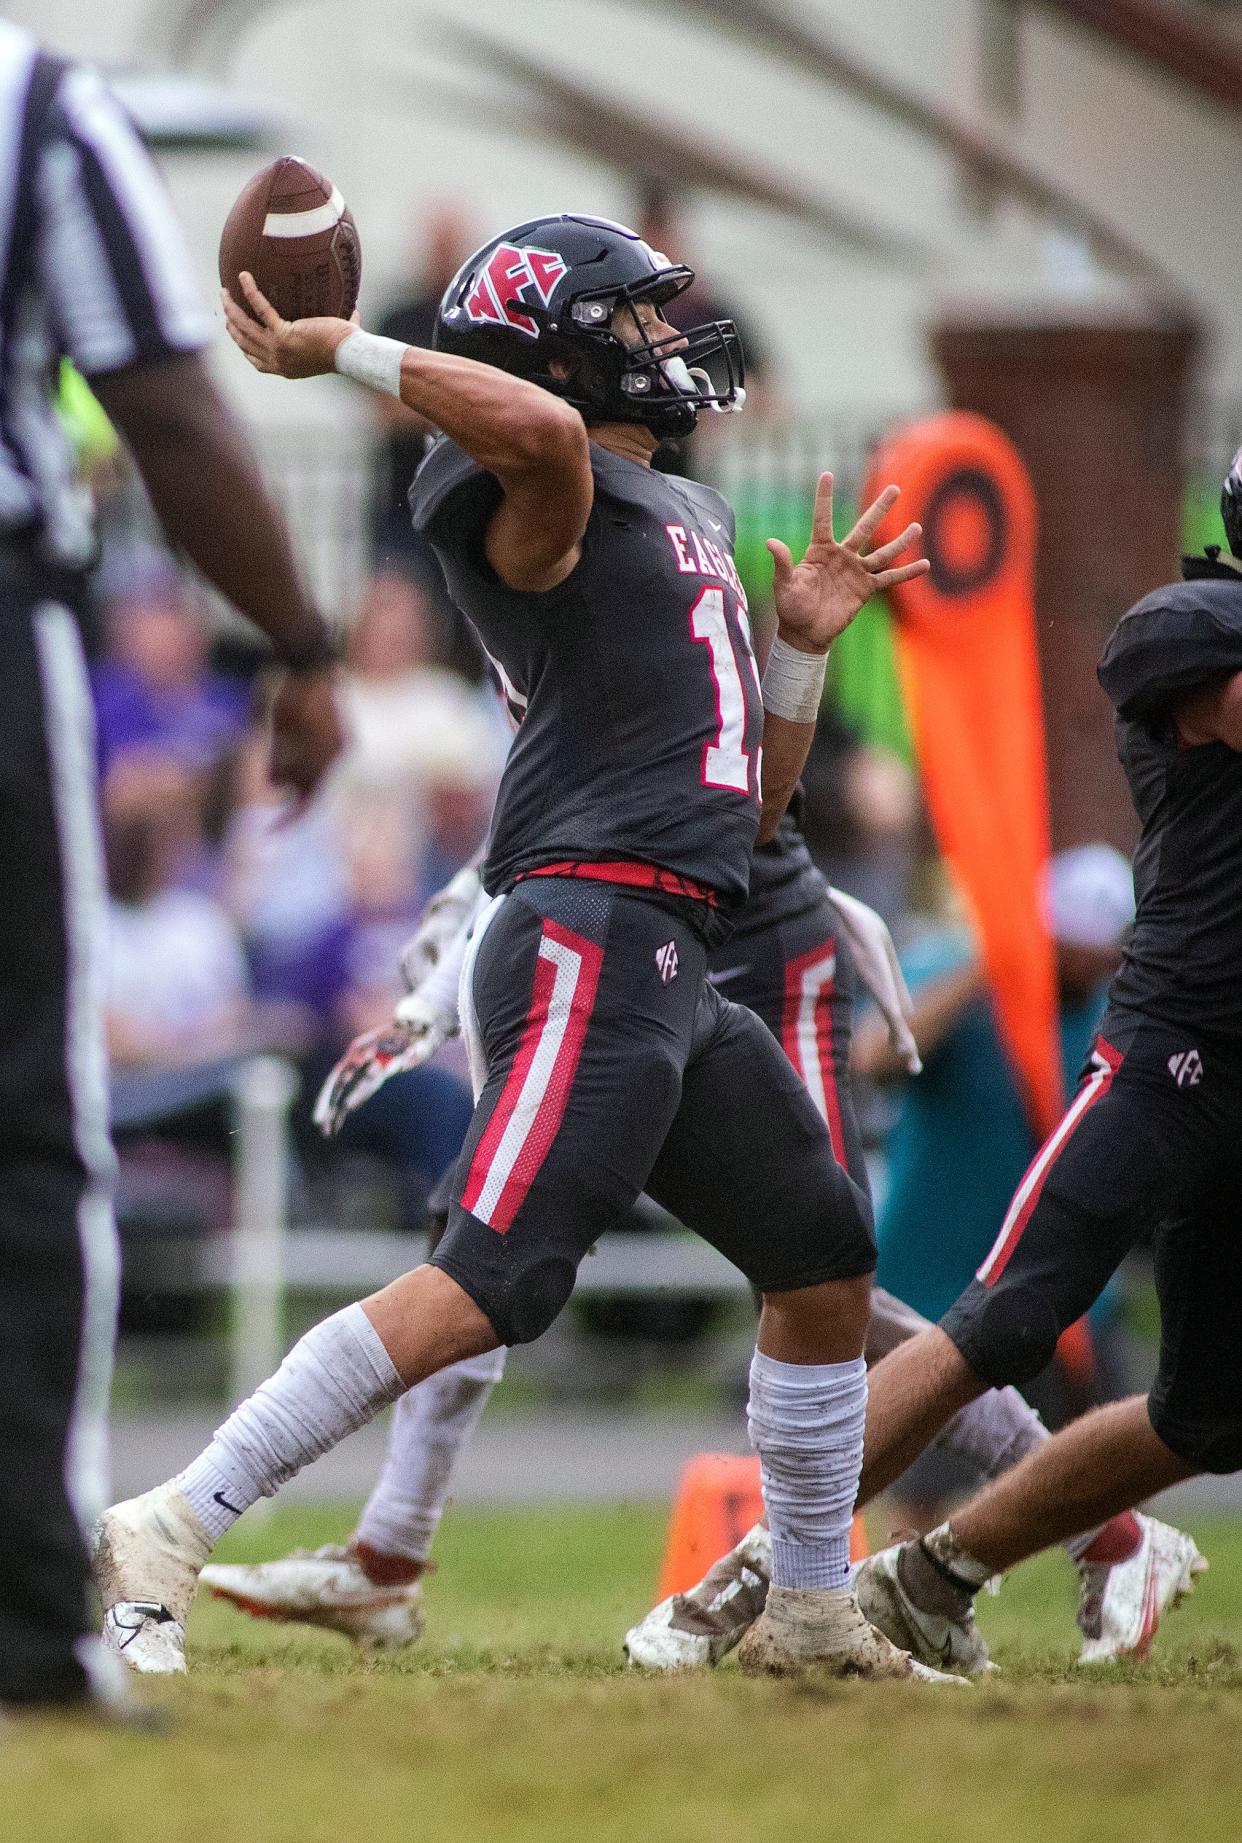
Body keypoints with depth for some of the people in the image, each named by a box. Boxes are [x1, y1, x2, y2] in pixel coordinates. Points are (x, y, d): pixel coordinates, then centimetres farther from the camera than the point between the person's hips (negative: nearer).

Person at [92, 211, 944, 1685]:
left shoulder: (689, 520, 25)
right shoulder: (544, 501, -3)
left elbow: (748, 804, 27)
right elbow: (540, 428, -32)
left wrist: (802, 645, 15)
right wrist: (335, 352, -20)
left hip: (673, 974, 10)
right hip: (587, 939, -10)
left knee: (825, 1262, 17)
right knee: (494, 1285, -21)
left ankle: (810, 1616, 31)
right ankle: (159, 1538, -23)